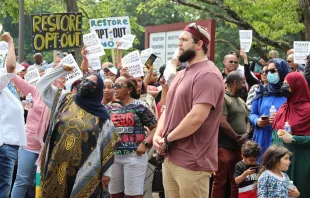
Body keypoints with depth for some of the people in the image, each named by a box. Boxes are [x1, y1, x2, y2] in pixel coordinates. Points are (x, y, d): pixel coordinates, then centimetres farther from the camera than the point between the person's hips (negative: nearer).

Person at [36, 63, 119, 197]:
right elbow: (42, 84, 8)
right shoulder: (64, 100, 8)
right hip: (57, 165, 2)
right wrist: (61, 69, 0)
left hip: (85, 169, -2)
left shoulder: (101, 115, 0)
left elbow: (107, 146, -1)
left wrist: (106, 172, -5)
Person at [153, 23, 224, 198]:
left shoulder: (207, 75, -15)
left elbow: (196, 118, -24)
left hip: (192, 162, -9)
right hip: (170, 158, 9)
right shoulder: (181, 74, 17)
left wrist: (167, 139, -12)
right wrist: (158, 135, 0)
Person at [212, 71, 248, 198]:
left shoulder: (241, 101, 18)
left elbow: (246, 120, 24)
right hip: (225, 147, -8)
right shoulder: (222, 98, -10)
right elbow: (222, 122, -18)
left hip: (240, 147, 8)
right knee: (221, 180, -2)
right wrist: (237, 138, -11)